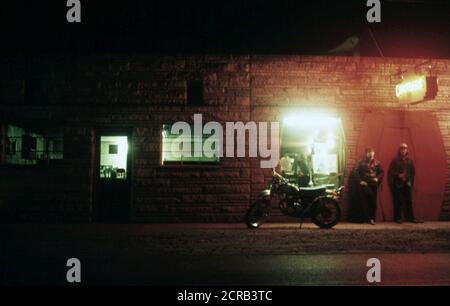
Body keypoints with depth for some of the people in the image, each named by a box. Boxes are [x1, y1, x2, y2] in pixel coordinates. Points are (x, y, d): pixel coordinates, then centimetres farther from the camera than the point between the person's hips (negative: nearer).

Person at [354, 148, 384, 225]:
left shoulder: (376, 163, 9)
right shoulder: (361, 162, 2)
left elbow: (381, 172, 13)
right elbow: (356, 172, -1)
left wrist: (378, 178, -4)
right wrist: (360, 181, -10)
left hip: (374, 184, 2)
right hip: (364, 184, -2)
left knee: (373, 201, 3)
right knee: (365, 201, -5)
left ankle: (372, 218, 10)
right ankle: (367, 218, 1)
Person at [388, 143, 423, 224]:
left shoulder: (410, 161, 10)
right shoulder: (395, 161, 0)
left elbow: (413, 172, 13)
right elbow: (390, 171, -4)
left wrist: (411, 181, 2)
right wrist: (398, 175, -17)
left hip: (407, 184, 3)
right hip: (397, 184, -3)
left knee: (409, 201, 3)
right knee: (398, 201, -3)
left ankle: (411, 218, 10)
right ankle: (398, 218, 4)